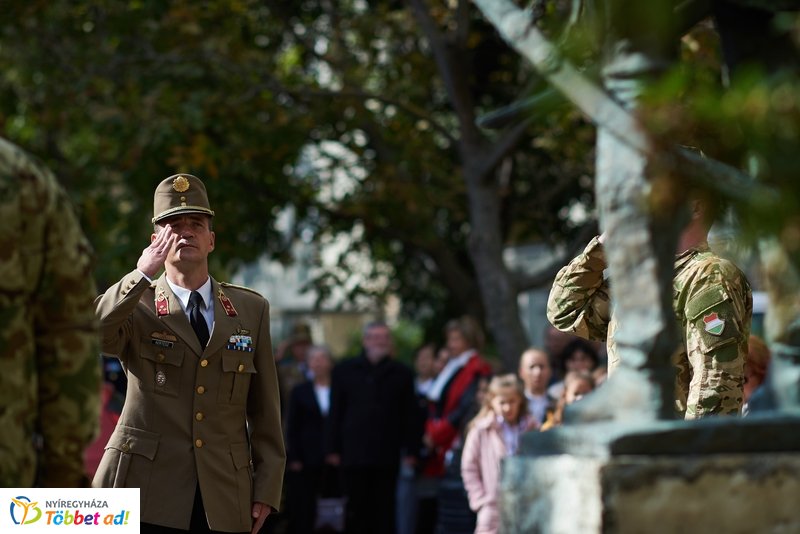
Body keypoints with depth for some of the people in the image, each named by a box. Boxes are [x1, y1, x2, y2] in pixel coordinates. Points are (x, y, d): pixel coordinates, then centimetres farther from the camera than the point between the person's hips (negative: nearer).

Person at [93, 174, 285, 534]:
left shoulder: (251, 309, 12)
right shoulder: (135, 305, 5)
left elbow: (264, 410, 10)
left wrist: (266, 489, 3)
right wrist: (142, 275, -19)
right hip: (148, 494, -2)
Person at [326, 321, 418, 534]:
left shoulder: (401, 373, 9)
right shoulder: (345, 370, 10)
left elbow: (409, 415, 7)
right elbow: (336, 413, 9)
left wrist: (410, 451, 1)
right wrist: (334, 450, 3)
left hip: (387, 455, 0)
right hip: (354, 454, 0)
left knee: (384, 510, 1)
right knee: (357, 509, -1)